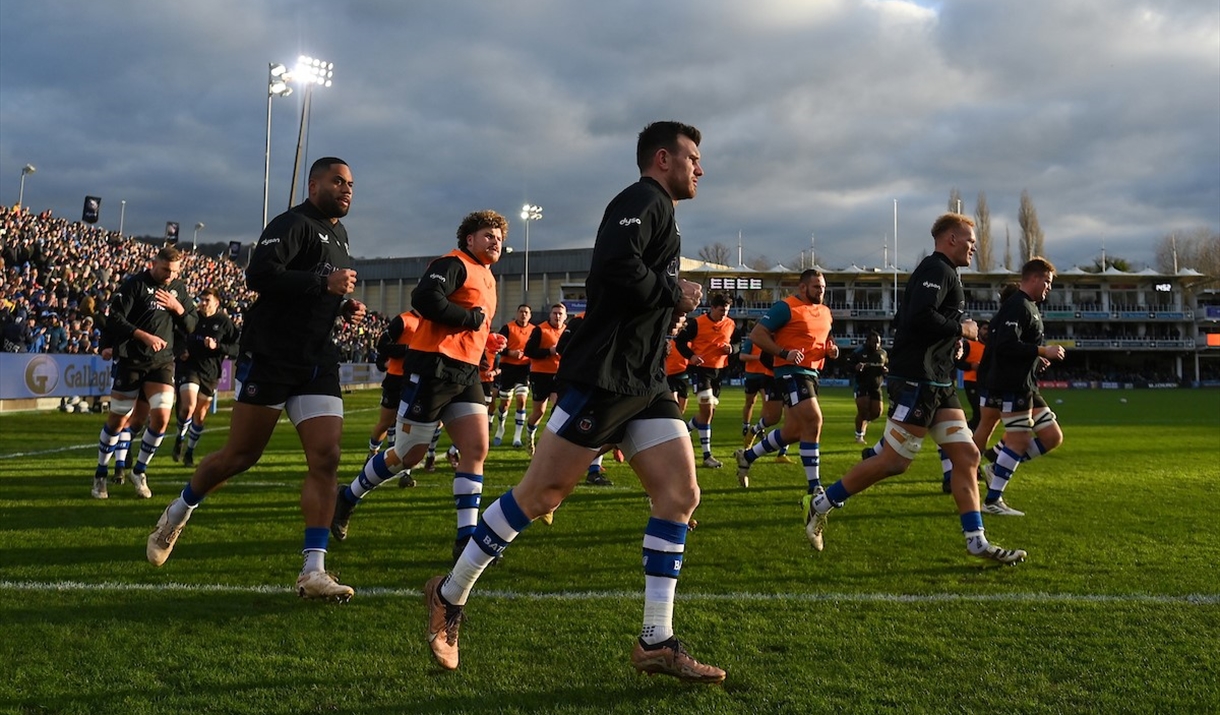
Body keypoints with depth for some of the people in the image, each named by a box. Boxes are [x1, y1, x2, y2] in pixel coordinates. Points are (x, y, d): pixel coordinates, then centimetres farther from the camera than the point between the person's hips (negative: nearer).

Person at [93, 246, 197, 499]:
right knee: (118, 420, 3)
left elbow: (191, 325, 10)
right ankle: (100, 475, 20)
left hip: (163, 361, 4)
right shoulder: (135, 284, -7)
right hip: (131, 361, -3)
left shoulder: (179, 289, 8)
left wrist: (177, 307, -8)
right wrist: (145, 336, -22)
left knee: (161, 416, -9)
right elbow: (115, 319, -13)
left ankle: (139, 471, 11)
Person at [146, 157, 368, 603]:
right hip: (271, 357, -7)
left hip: (319, 364, 7)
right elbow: (259, 275, -23)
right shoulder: (292, 224, -8)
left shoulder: (338, 234, 20)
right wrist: (324, 283, -23)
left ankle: (313, 573, -7)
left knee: (326, 459, -7)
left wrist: (346, 308, 14)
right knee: (241, 455, 2)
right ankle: (177, 514, 31)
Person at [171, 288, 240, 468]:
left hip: (210, 373, 0)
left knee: (200, 416, 8)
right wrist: (180, 351, 1)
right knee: (188, 406, -19)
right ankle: (179, 438, 9)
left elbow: (236, 350, -5)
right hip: (189, 367, 0)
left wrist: (217, 346, -19)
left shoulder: (225, 323, -1)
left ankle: (190, 452, 25)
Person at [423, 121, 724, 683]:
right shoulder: (642, 200, -6)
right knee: (541, 493, -6)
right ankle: (450, 596, 10)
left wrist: (667, 314, 10)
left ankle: (657, 643, 3)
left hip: (644, 382, 10)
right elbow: (614, 267, -24)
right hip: (604, 376, -10)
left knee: (681, 496, -1)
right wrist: (675, 296, -11)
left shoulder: (660, 214, 24)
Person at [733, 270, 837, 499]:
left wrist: (831, 349, 6)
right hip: (791, 372, -9)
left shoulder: (825, 312, 15)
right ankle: (814, 489, -13)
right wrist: (784, 353, -23)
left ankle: (747, 456, 33)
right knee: (813, 421, -18)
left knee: (792, 432, 13)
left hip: (811, 374, 9)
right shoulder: (786, 308, -9)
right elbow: (756, 334, -13)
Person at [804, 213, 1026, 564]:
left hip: (937, 384, 11)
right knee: (894, 461, -6)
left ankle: (977, 541, 8)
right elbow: (921, 317, -26)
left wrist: (952, 340, 14)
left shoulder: (941, 272, 21)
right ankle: (822, 505, 6)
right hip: (917, 381, -11)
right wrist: (960, 328, -11)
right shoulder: (937, 270, -10)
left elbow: (902, 319, 22)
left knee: (966, 456, 5)